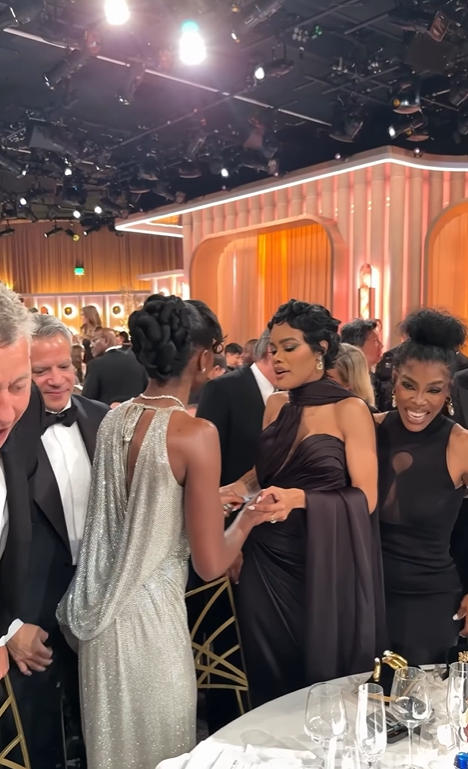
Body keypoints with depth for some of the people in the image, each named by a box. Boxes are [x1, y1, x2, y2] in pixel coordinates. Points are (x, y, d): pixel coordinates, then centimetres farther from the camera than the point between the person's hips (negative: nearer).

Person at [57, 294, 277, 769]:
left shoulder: (113, 418, -1)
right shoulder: (195, 433, -21)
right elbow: (210, 564, -18)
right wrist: (248, 518, -1)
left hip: (101, 607, 7)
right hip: (148, 613, -6)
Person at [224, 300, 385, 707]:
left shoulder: (350, 410, -10)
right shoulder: (276, 406, 6)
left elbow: (366, 498, -13)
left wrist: (299, 499, -27)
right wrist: (234, 489, -4)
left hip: (322, 565, -5)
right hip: (267, 560, 5)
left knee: (322, 680, 12)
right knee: (269, 680, 16)